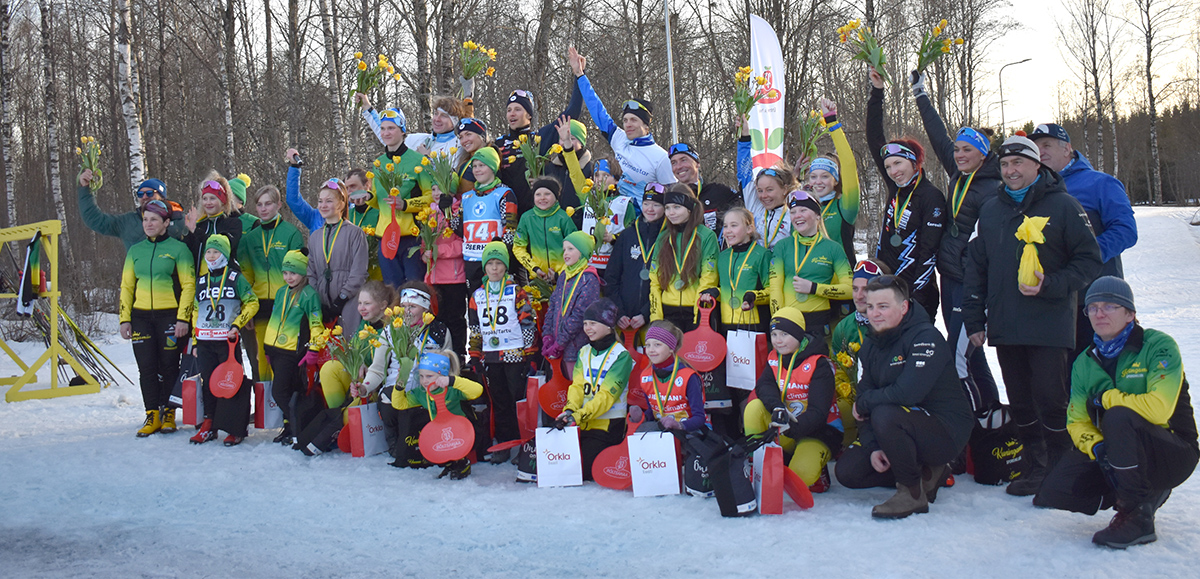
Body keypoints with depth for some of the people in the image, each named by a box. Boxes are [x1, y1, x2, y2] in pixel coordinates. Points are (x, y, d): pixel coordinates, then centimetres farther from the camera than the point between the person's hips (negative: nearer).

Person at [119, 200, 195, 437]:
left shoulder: (178, 248, -1)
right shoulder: (135, 251, 12)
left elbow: (188, 285, -4)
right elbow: (126, 286, 15)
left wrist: (183, 319, -11)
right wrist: (124, 319, 6)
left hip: (170, 316, -4)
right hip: (141, 317, 4)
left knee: (169, 366, 1)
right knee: (146, 367, 1)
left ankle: (168, 414, 12)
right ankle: (152, 416, 8)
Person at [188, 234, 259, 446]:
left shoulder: (235, 278, 1)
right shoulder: (201, 282, 15)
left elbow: (252, 303, 1)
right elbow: (196, 312, 20)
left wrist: (237, 324, -10)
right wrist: (195, 340, 15)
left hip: (228, 340, -5)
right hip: (205, 342, 5)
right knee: (208, 382, 8)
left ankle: (236, 429, 0)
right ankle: (209, 425, 17)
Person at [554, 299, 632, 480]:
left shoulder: (621, 356, -8)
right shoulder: (584, 352, 14)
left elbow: (607, 395, -17)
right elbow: (577, 386, 4)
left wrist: (580, 416, -27)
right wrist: (569, 410, -16)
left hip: (608, 425, -6)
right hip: (582, 424, 6)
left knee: (584, 470, -15)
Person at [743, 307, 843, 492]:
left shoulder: (819, 365, -16)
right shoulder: (774, 359, 4)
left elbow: (818, 412, -24)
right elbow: (764, 385, -13)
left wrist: (789, 428, -42)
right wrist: (777, 408, -36)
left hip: (818, 432, -5)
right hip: (787, 428, 5)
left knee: (801, 474, -31)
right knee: (754, 407, -20)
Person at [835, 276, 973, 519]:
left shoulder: (927, 338, -20)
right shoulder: (871, 346, 5)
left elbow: (906, 393, -32)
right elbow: (864, 394, 4)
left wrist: (863, 404, -15)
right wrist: (872, 446, -11)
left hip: (947, 431, -8)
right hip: (909, 429, 8)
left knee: (885, 415, -35)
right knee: (847, 470, -3)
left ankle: (913, 493, -15)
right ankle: (927, 473, 12)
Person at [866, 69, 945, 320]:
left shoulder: (931, 197, -10)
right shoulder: (896, 188, 8)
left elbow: (929, 252, -13)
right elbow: (874, 140, 12)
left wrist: (916, 295, -19)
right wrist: (877, 92, 11)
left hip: (915, 291, -6)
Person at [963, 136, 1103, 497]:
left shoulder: (1062, 205, -1)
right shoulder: (990, 210, 13)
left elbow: (1089, 259, -2)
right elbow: (976, 267, 16)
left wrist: (1050, 286, -17)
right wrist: (974, 319, 11)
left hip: (1049, 324, -5)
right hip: (1005, 325, 5)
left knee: (1050, 399, -5)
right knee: (1020, 402, 9)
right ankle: (1035, 466, 21)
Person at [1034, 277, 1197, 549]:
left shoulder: (1159, 346, -13)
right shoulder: (1084, 363, 5)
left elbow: (1158, 409, -28)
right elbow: (1077, 421, 0)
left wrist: (1106, 398, -14)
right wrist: (1097, 448, -22)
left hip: (1173, 453, -6)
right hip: (1112, 455, 6)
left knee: (1119, 417, -35)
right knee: (1054, 490, -15)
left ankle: (1137, 515, -23)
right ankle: (1148, 491, 6)